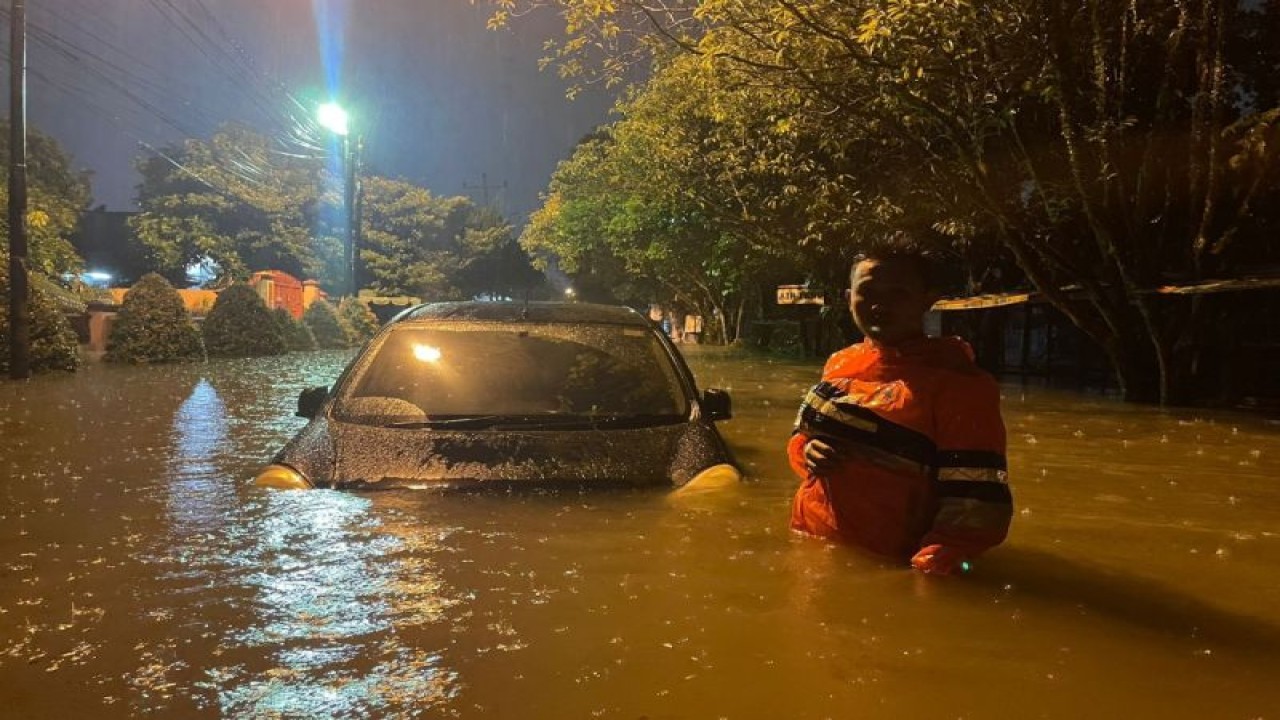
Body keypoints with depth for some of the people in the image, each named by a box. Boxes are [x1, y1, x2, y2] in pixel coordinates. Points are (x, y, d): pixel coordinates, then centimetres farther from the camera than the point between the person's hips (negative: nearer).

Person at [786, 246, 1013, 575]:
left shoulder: (959, 383, -14)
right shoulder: (839, 363, 5)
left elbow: (975, 497, -19)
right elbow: (803, 433, 18)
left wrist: (930, 571, -32)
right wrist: (805, 453, -5)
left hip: (890, 569, -6)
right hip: (811, 543, 6)